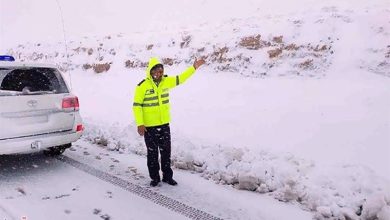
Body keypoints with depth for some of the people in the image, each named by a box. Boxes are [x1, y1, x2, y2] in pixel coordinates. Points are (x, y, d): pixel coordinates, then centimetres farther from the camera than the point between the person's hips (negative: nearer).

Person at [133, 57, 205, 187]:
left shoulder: (166, 81, 1)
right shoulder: (142, 86, -13)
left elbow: (181, 78, 13)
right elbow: (136, 105, -11)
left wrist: (194, 68, 9)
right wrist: (139, 124, -15)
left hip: (164, 124, 4)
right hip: (149, 126, -4)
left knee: (166, 152, 12)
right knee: (152, 153, 9)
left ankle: (167, 176, 27)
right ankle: (155, 177, 24)